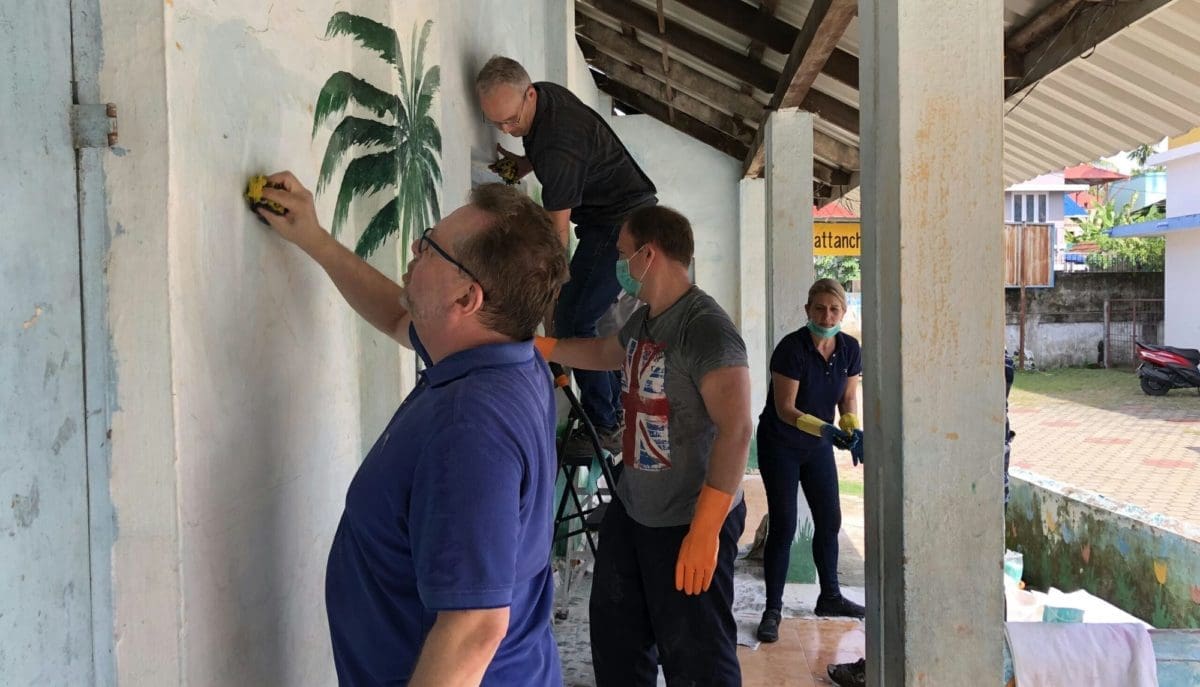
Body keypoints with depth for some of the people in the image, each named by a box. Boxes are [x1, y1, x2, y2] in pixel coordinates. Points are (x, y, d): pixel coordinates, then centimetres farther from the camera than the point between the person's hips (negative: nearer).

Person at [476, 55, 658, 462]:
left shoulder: (560, 148, -29)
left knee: (573, 321, -13)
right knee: (582, 318, 10)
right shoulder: (542, 97, -1)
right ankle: (615, 417, 16)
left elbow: (556, 235, -25)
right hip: (627, 218, 10)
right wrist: (525, 164, 5)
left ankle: (604, 427, -4)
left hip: (622, 224, -10)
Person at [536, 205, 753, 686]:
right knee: (615, 639, 21)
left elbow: (736, 429, -29)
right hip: (630, 511, 9)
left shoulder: (705, 326, -22)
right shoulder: (643, 320, 8)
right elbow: (605, 354, 30)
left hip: (688, 524, -9)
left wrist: (704, 531, -31)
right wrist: (535, 345, 27)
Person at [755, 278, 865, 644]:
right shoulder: (792, 349, -24)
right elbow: (785, 409, -23)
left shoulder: (849, 349, -6)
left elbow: (848, 398, 6)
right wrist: (825, 429, -36)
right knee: (783, 527, -7)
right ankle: (773, 610, 4)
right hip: (780, 445, -6)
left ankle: (830, 597, 30)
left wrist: (853, 429, -13)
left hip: (817, 445, 6)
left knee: (829, 521, 12)